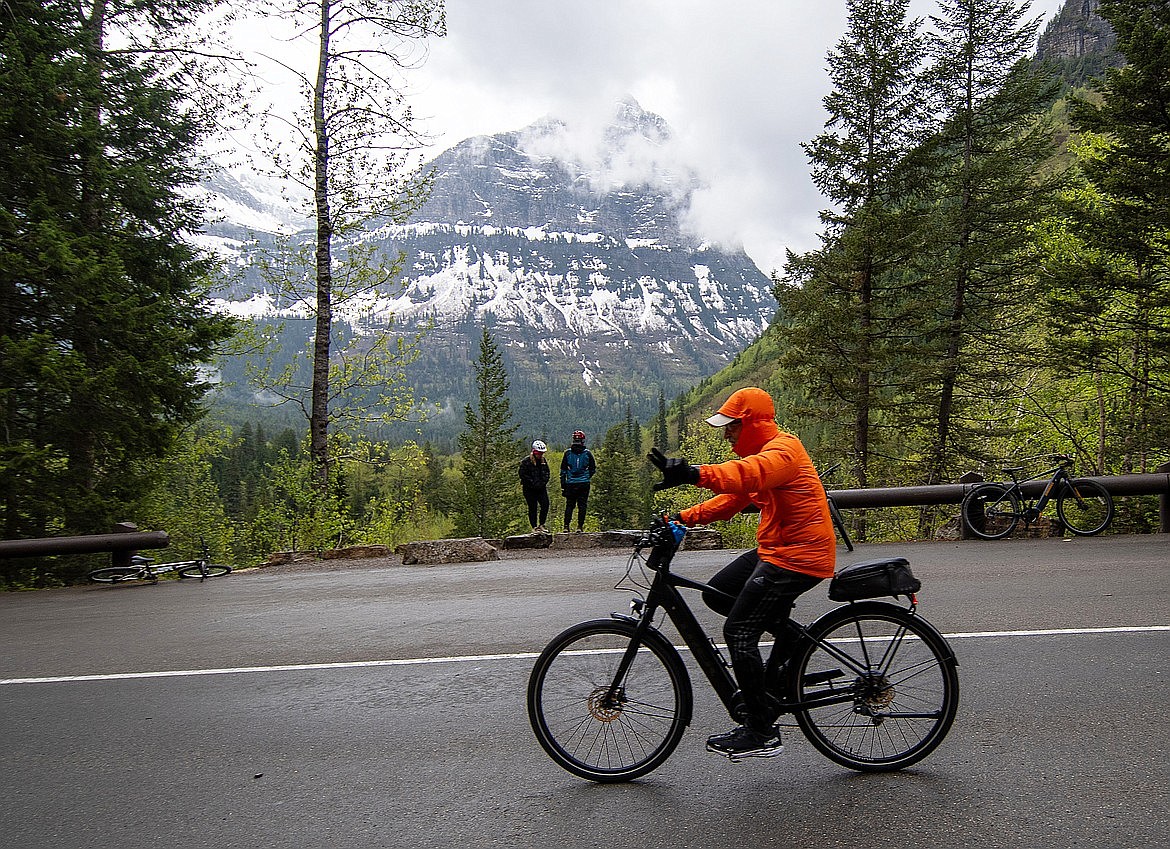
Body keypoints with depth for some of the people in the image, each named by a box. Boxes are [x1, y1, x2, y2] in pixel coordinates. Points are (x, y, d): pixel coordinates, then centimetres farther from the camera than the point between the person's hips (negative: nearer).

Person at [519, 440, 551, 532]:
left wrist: (543, 482, -4)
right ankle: (534, 527, 4)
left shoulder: (544, 461, 8)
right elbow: (522, 475, -11)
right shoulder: (526, 461, -8)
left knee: (545, 505, -7)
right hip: (529, 489, -5)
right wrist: (534, 483, -15)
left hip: (541, 488, 5)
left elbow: (547, 473, 15)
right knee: (533, 508, -3)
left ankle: (541, 525, 5)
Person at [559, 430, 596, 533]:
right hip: (584, 484, -1)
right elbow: (593, 468, 6)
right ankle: (580, 526, 2)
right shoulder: (587, 453, -1)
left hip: (570, 484, 1)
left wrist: (563, 486, 6)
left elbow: (563, 470, 2)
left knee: (569, 505, 9)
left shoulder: (568, 453, 1)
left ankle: (566, 526, 3)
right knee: (582, 506, 6)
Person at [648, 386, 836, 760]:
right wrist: (684, 518, 1)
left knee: (738, 633, -12)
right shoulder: (764, 453, 18)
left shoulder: (782, 450, -17)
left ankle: (761, 733, -4)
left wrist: (694, 473, -56)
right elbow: (732, 498, 14)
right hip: (776, 550, 10)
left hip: (796, 557, -10)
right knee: (716, 595, 11)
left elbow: (747, 475, -40)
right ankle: (786, 630, 19)